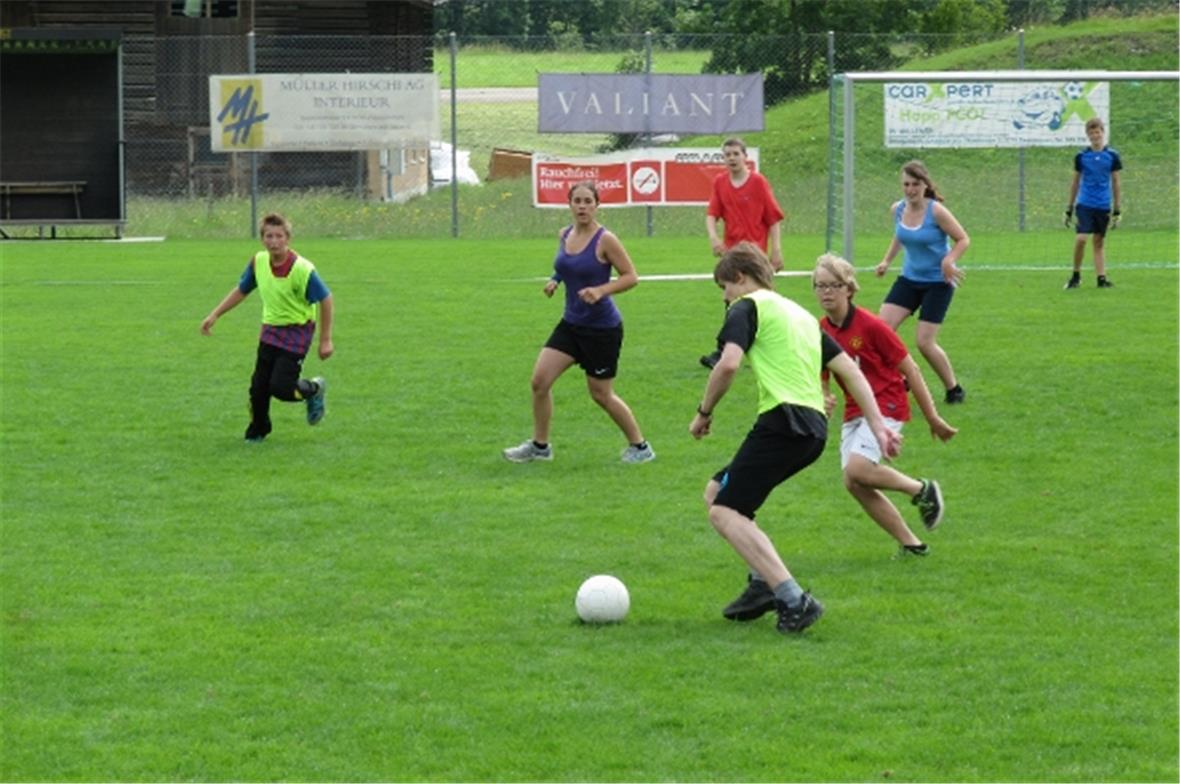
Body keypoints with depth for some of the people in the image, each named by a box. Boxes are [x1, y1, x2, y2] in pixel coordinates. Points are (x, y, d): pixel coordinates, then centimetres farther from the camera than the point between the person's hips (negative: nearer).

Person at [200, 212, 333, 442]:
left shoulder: (302, 269, -23)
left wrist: (325, 340, -13)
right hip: (270, 329, 5)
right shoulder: (258, 262, -6)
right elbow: (241, 290, 11)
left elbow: (325, 300, -15)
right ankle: (257, 431, 26)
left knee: (280, 387, -14)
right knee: (258, 386, 3)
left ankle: (314, 389, 18)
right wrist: (215, 315, 7)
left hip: (297, 331, -5)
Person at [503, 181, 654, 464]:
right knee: (540, 380, -3)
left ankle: (640, 446, 22)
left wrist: (601, 290, -26)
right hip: (571, 323, 6)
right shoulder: (564, 235, 3)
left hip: (602, 327, -6)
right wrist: (555, 280, 3)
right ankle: (539, 445, 12)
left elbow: (631, 277, -13)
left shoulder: (604, 240, -16)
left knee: (601, 395, 3)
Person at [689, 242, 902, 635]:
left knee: (724, 511, -9)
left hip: (782, 421, -9)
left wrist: (704, 412, -2)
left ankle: (794, 600, -22)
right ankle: (763, 583, 11)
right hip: (814, 427, 9)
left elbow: (728, 363, -16)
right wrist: (877, 423, 19)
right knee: (717, 492, 20)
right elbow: (848, 369, 22)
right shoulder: (801, 314, 27)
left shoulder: (748, 307, 2)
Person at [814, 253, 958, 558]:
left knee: (857, 469, -25)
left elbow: (909, 369, -10)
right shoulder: (819, 332, 1)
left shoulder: (870, 326, -16)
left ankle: (922, 490, 0)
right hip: (854, 411, 7)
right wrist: (823, 400, -17)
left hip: (887, 404, -7)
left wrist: (933, 418, -6)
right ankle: (910, 543, 9)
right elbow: (821, 382, 9)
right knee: (854, 484, -4)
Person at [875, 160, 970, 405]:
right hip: (909, 279, 6)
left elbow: (963, 239, -12)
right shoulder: (897, 210, -1)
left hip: (937, 283, -6)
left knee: (925, 342, -8)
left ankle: (954, 389, 14)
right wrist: (887, 260, 10)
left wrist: (949, 261, -27)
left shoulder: (936, 211, -18)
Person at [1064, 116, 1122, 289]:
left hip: (1103, 206, 1)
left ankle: (1101, 278, 7)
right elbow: (1075, 183, 10)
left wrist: (1117, 211, 4)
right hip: (1084, 204, -1)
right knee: (1081, 238, -14)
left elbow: (1115, 183, 7)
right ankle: (1076, 275, 0)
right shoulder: (1081, 157, 2)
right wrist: (1069, 209, 11)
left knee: (1099, 241, 5)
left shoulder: (1112, 156, 2)